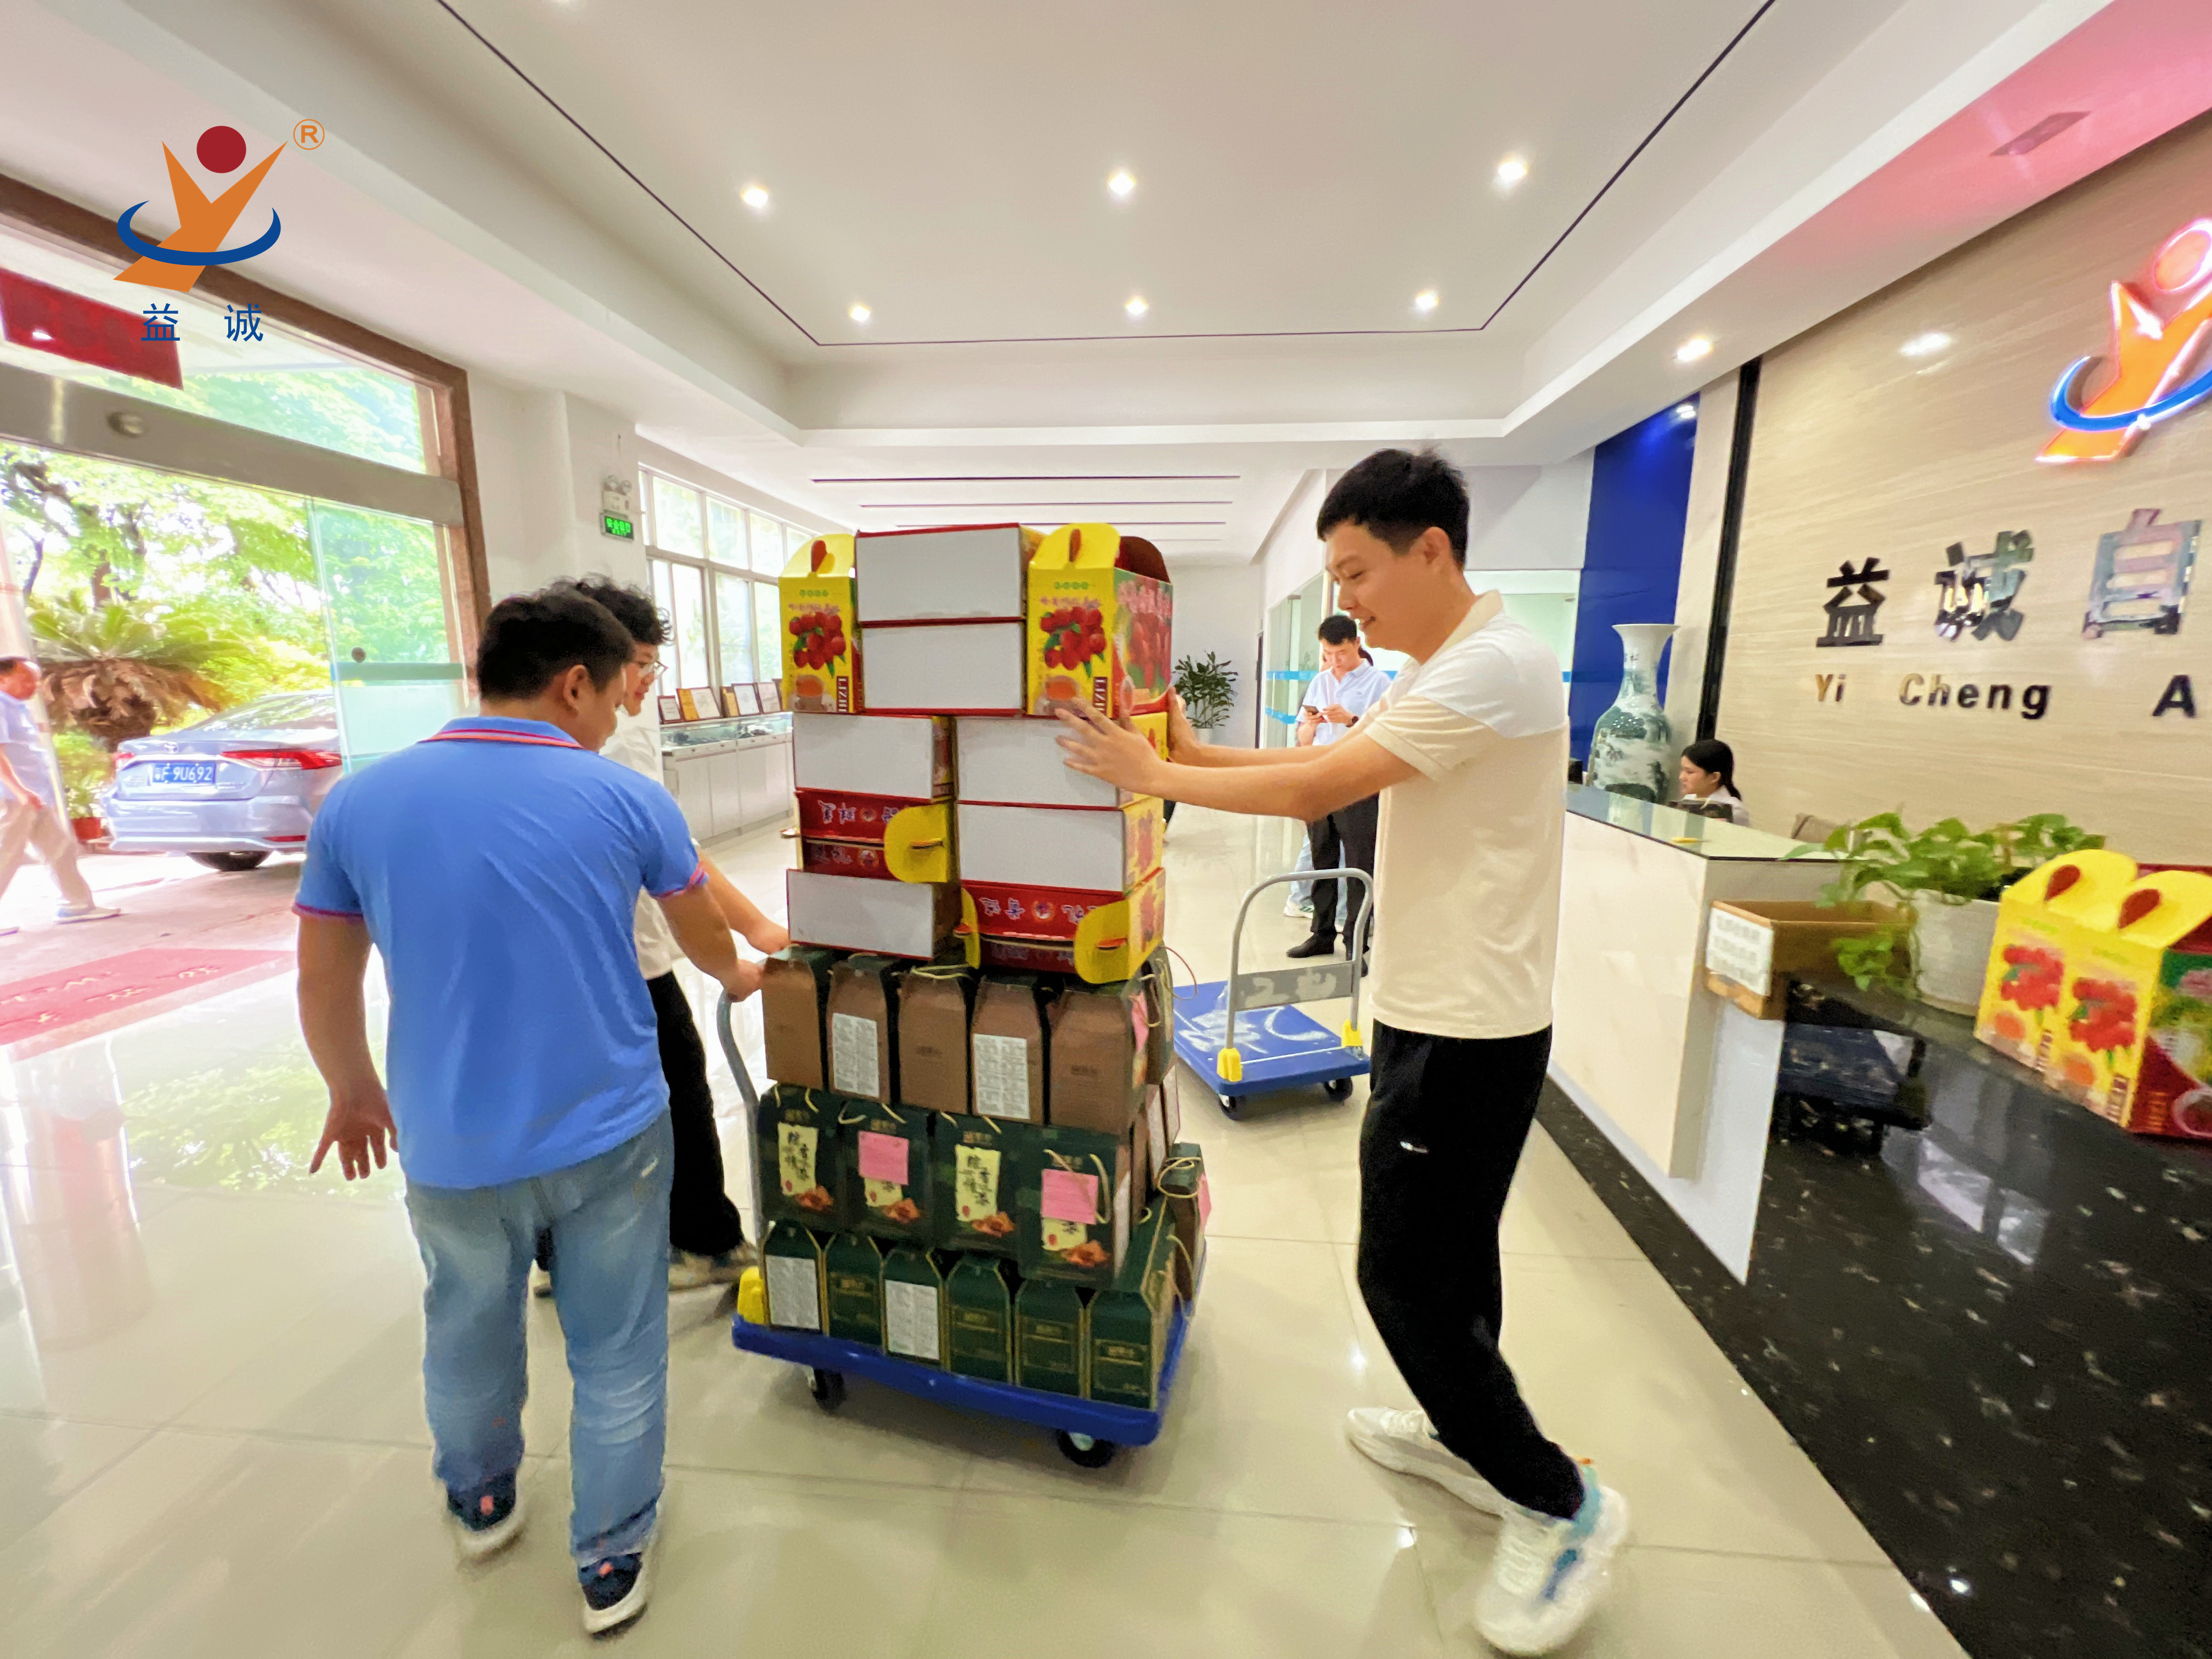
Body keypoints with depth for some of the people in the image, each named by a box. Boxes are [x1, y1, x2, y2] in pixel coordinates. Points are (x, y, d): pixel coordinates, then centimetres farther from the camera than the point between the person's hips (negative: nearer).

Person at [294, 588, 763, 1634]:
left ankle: (482, 1504, 55)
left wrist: (354, 1094, 22)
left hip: (450, 1149, 3)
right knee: (615, 1354, 17)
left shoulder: (358, 802, -5)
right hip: (608, 1134, -2)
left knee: (468, 1336, 29)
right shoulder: (627, 798, -10)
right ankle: (612, 1563, 36)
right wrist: (736, 977, 27)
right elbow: (700, 935, 5)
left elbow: (323, 987, 4)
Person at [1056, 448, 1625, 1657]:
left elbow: (1316, 793, -24)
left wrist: (1156, 777, -13)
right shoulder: (1440, 671, 12)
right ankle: (1466, 1434, 43)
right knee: (1451, 1252, 23)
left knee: (1404, 1274, 3)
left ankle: (1558, 1503, 23)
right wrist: (1199, 753, 4)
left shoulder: (1490, 667, -20)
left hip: (1465, 1030, -10)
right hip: (1442, 1012, 10)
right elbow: (1334, 767, 13)